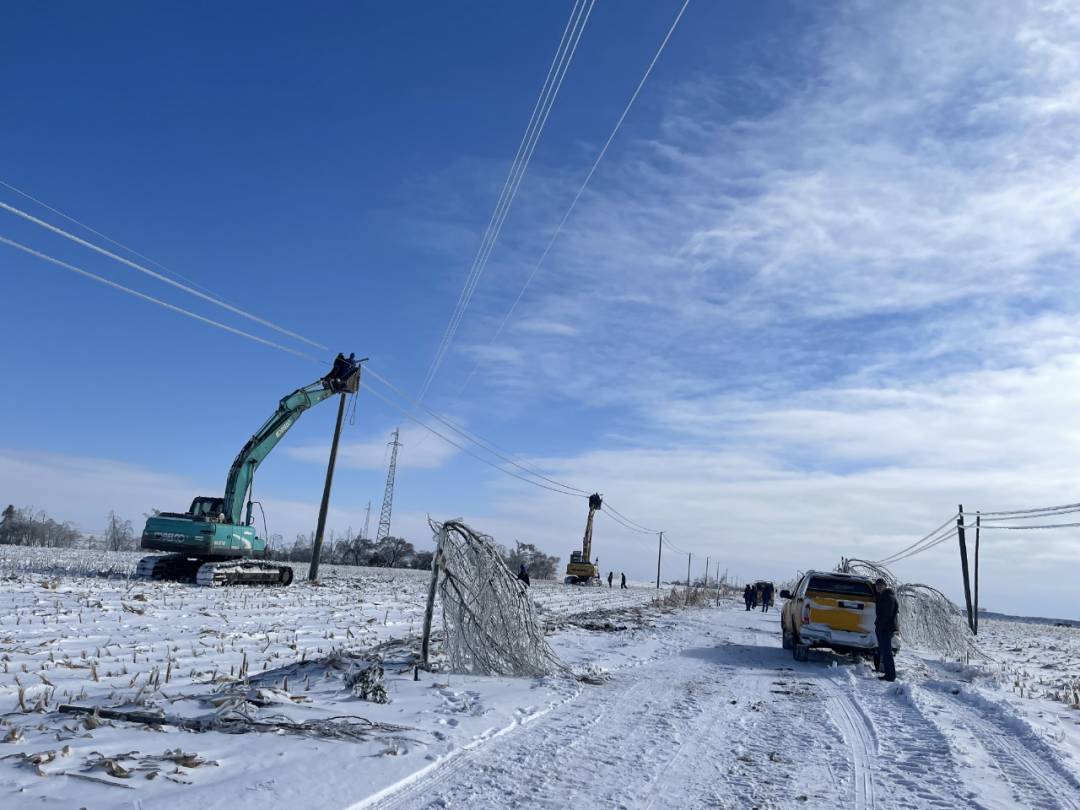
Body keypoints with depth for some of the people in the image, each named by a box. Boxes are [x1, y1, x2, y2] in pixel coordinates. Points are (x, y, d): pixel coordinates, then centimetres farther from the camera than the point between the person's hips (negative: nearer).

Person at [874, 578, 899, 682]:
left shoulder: (889, 597, -13)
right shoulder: (882, 596, 16)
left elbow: (888, 614, -19)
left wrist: (879, 624, -15)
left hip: (886, 629, -10)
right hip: (882, 628, 10)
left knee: (886, 652, -9)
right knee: (883, 652, 13)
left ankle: (891, 676, -6)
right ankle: (889, 674, 18)